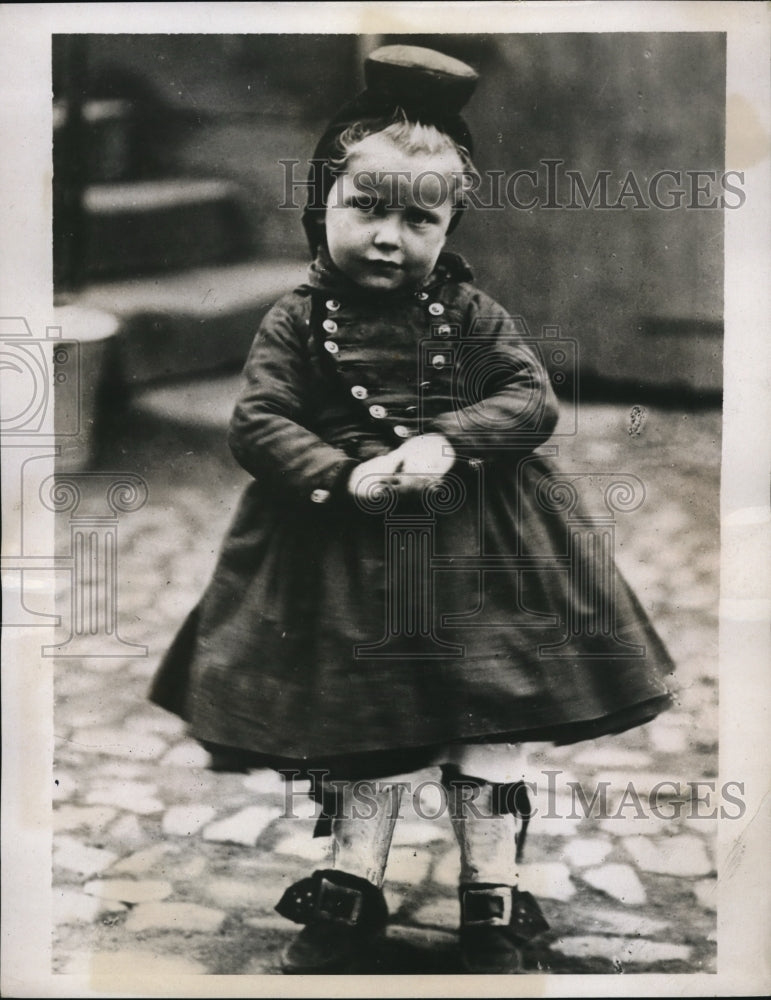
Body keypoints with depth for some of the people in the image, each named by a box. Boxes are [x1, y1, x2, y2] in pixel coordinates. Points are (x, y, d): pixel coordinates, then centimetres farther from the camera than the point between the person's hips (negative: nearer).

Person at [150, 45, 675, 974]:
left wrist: (448, 440, -21)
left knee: (492, 713, 5)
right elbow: (256, 422, -8)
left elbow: (532, 397, -4)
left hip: (474, 551, 1)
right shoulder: (297, 321, -2)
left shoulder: (468, 312, 1)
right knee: (352, 720, 11)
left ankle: (491, 898, 22)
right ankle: (351, 887, 29)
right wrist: (346, 476, -22)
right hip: (342, 555, 0)